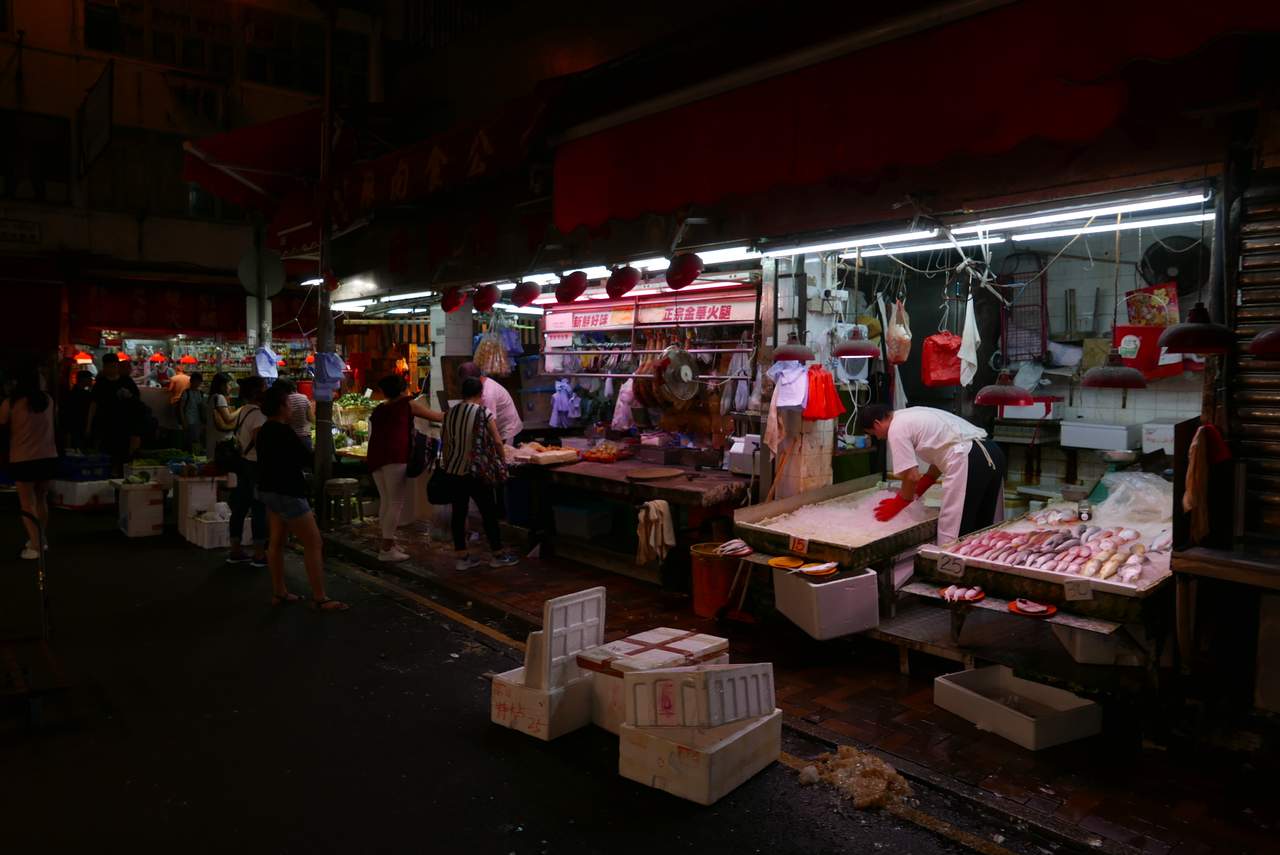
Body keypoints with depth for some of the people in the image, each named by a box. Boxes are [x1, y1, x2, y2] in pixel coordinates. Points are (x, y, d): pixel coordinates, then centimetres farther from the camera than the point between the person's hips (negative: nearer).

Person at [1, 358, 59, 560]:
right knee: (41, 500, 20)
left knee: (27, 503, 4)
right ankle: (42, 539, 30)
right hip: (48, 457, 4)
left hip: (23, 459, -4)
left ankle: (35, 546, -2)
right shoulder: (48, 399, 0)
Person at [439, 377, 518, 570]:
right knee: (489, 512, 6)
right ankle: (498, 555, 16)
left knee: (459, 512, 10)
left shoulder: (450, 413, 6)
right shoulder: (483, 413, -9)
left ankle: (462, 557, 15)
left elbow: (445, 443, 11)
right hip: (476, 472, -5)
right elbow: (497, 441, -11)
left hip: (453, 470, 5)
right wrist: (501, 462, 5)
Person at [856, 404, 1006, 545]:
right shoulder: (911, 415, 24)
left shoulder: (896, 429, -3)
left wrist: (897, 504, 12)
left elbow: (912, 476, -5)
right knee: (985, 525, 20)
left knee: (953, 532, -4)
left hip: (968, 461, -10)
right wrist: (916, 491, 28)